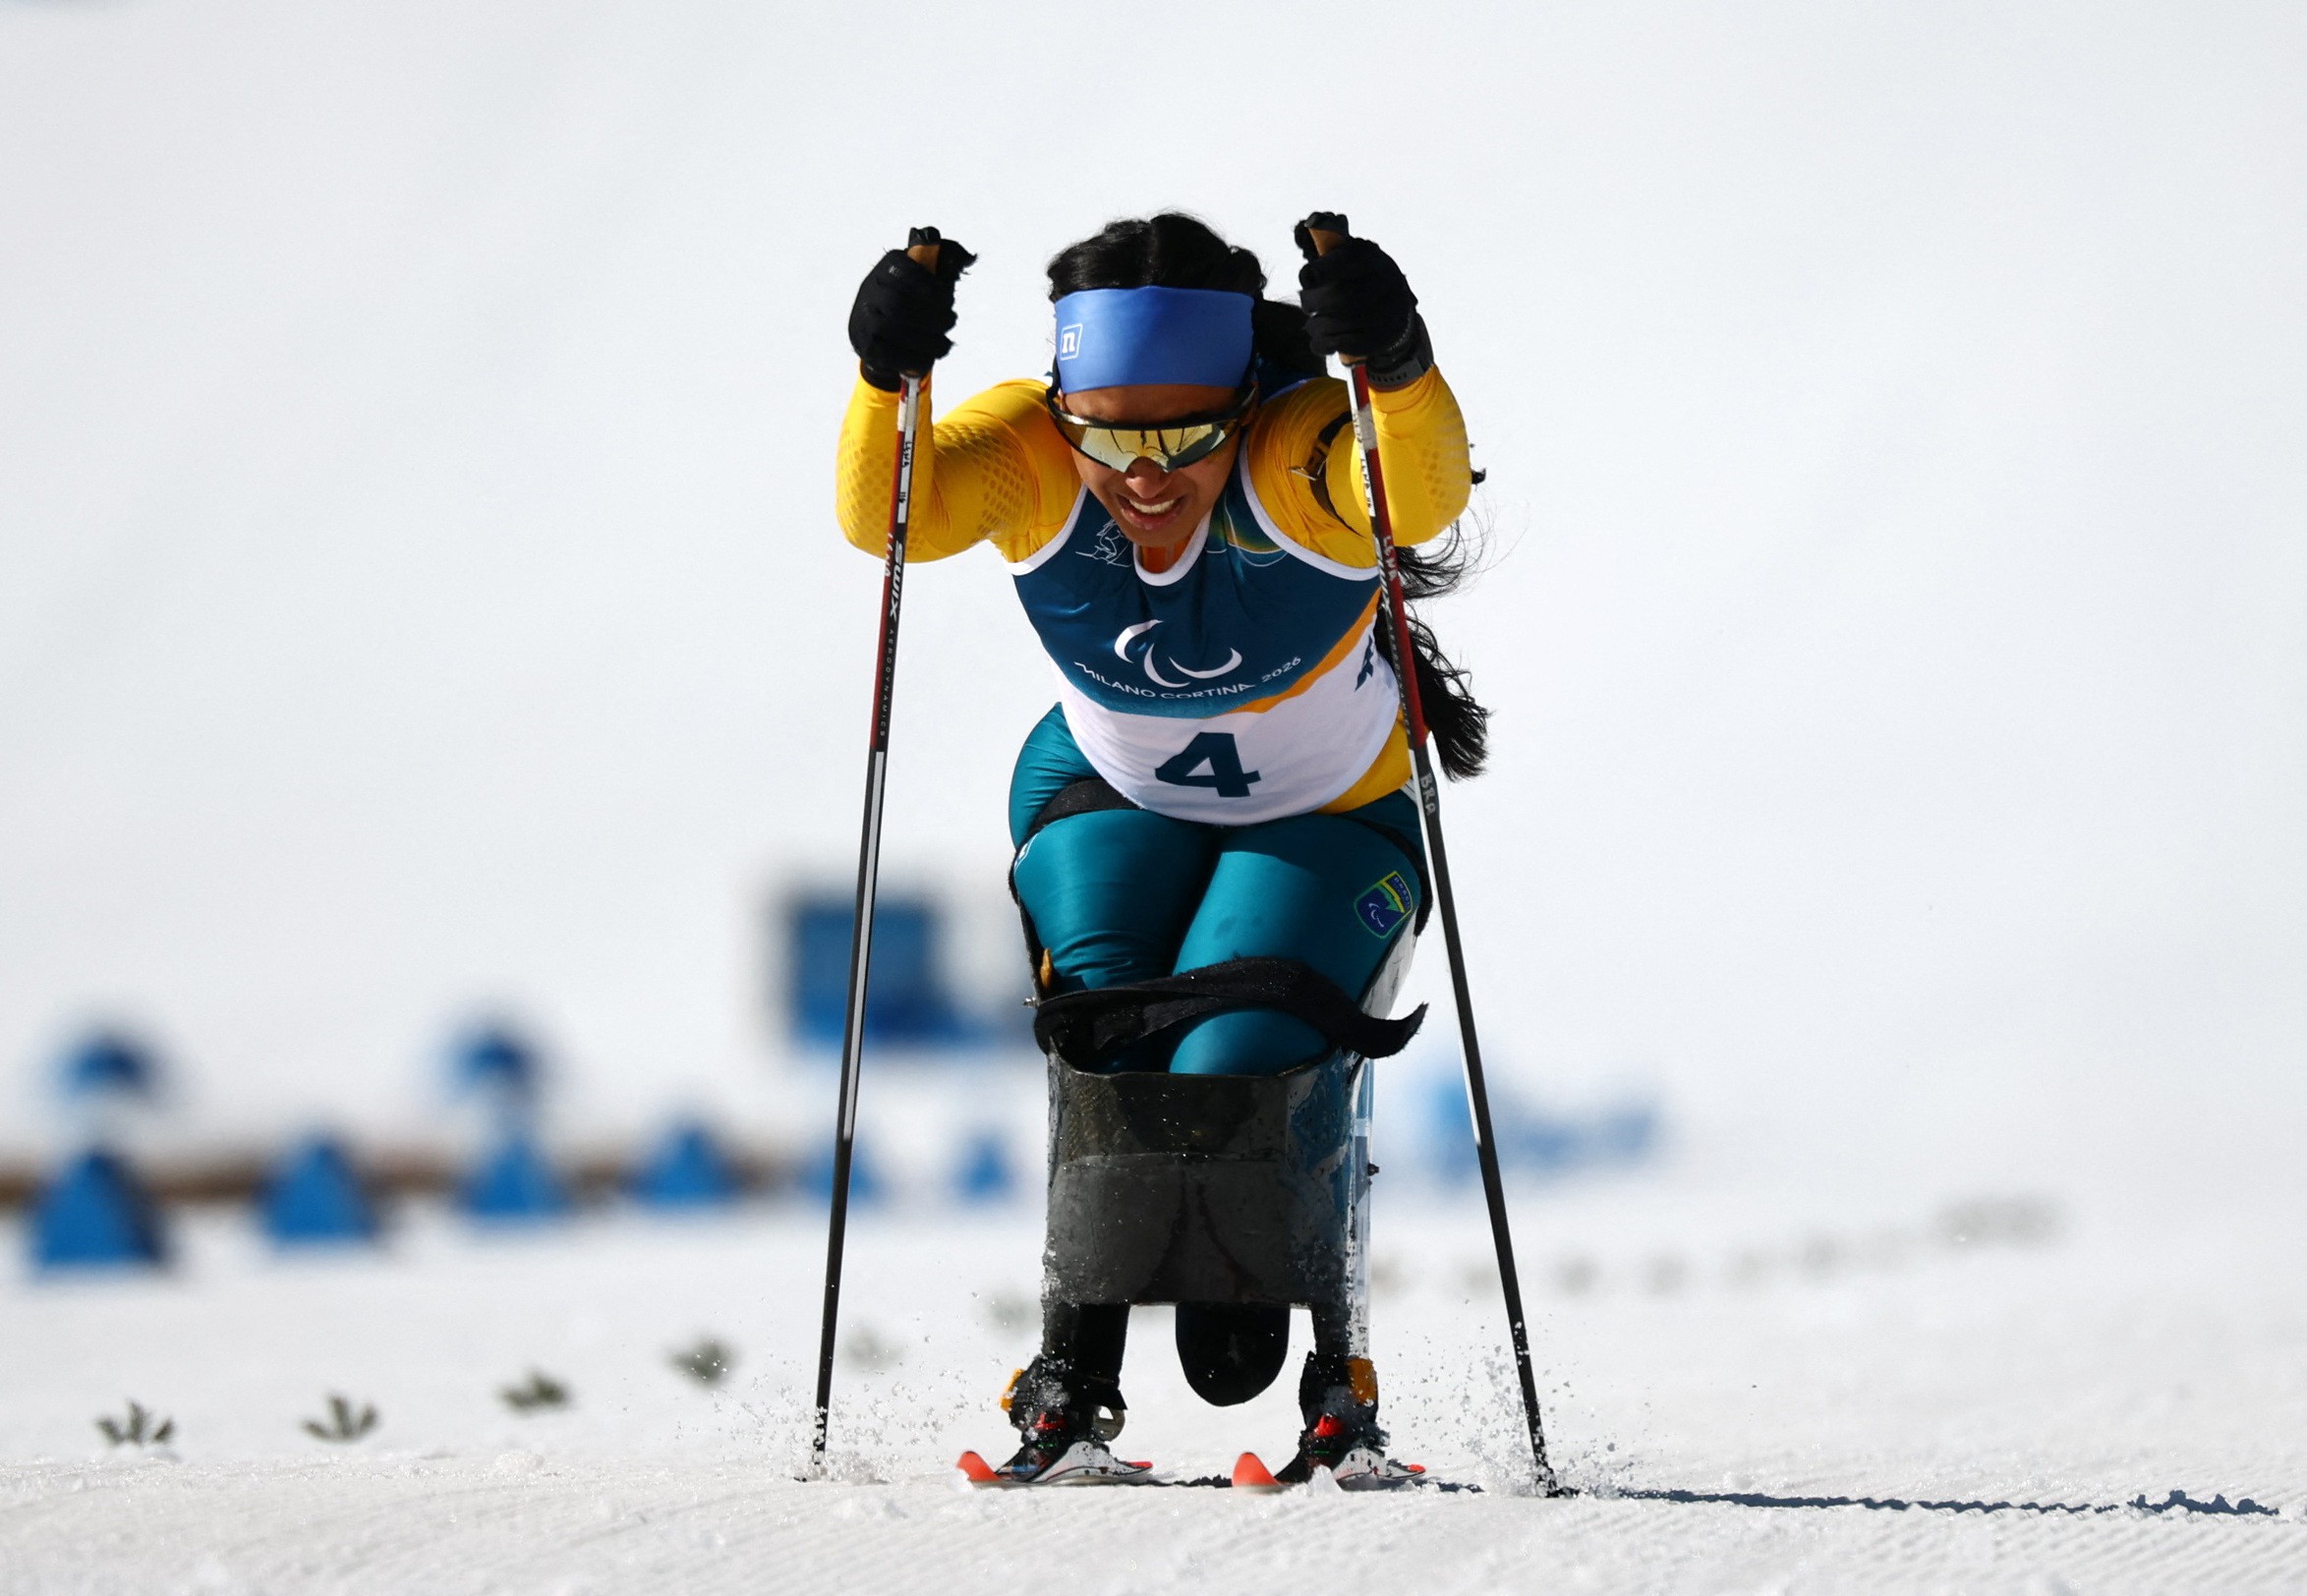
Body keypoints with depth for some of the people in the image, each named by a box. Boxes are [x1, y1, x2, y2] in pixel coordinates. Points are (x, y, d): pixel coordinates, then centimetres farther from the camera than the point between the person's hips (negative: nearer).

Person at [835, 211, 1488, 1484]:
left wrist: (1398, 370, -69)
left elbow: (1421, 496, -51)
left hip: (1328, 818, -2)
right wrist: (886, 381, -56)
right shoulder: (1031, 456, -23)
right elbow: (887, 514, -39)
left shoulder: (1298, 456, -31)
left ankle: (1336, 1376, 1)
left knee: (1237, 1074, -22)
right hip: (1111, 802, 2)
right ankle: (1072, 1377, -11)